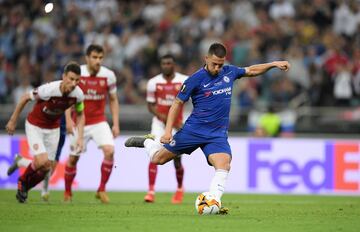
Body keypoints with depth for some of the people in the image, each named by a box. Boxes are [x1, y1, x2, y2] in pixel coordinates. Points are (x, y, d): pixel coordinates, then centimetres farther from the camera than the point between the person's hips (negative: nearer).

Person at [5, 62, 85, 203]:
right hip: (35, 126, -5)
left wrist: (80, 137, -8)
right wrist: (13, 121, -7)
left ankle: (24, 187, 33)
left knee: (46, 168, 4)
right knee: (42, 162, -21)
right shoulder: (48, 90, -33)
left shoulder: (78, 94, -19)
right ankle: (23, 181, 10)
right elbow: (25, 98, -15)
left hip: (53, 129, 5)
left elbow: (80, 115, 2)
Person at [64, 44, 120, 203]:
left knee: (109, 151, -20)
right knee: (73, 158, 6)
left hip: (99, 122, 1)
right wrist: (68, 120, -10)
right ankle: (67, 192, 27)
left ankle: (101, 190, -6)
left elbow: (113, 100, 6)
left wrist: (116, 124, 0)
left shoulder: (108, 75, -6)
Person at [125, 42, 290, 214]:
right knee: (158, 158, 3)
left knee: (224, 165, -23)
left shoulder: (229, 72, 5)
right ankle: (148, 142, 35)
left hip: (218, 134, 3)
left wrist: (273, 64, 13)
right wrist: (168, 130, -10)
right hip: (194, 129, -3)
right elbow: (178, 103, -3)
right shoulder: (196, 79, -8)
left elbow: (251, 71, 24)